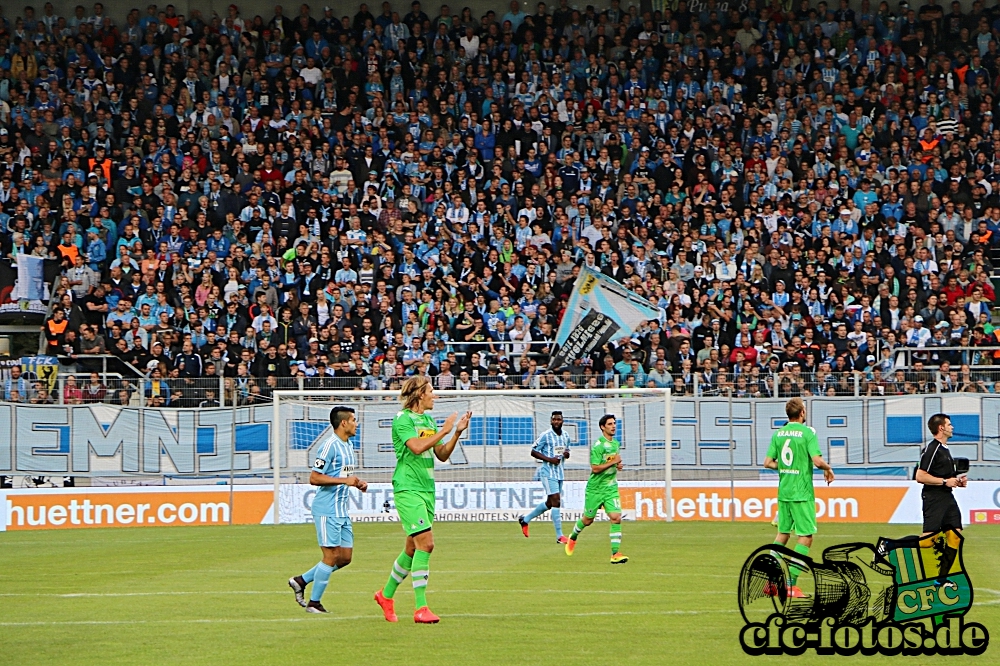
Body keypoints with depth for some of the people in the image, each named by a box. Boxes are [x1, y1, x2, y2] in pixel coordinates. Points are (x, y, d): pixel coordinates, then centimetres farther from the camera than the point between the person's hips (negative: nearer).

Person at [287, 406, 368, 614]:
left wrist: (357, 483, 8)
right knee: (331, 556, -7)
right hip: (327, 510, -9)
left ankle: (301, 581, 19)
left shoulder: (348, 446, 16)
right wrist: (344, 480, -23)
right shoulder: (330, 446, -14)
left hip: (342, 511, 9)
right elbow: (314, 478, -17)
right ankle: (313, 603, 3)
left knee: (345, 557, 8)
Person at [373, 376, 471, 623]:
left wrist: (457, 432, 4)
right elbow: (417, 446, -24)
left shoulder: (428, 420, 16)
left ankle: (386, 595, 30)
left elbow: (442, 455, 17)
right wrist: (444, 430, -17)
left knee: (413, 548, 12)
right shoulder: (403, 419, -9)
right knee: (425, 542, -17)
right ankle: (420, 608, -17)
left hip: (427, 489, 9)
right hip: (408, 488, -9)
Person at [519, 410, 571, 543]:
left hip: (560, 472, 8)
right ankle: (559, 536, -14)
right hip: (548, 472, -8)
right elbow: (534, 452, -7)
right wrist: (549, 459, -19)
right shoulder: (545, 436, -9)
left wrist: (566, 454, -2)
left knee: (549, 503, 14)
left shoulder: (566, 436, 11)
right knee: (556, 501, -14)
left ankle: (525, 519, 33)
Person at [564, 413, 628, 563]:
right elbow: (595, 468, -21)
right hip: (595, 488, -5)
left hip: (611, 488, 5)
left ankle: (615, 554, -13)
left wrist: (618, 466, 4)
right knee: (588, 519, 10)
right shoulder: (598, 445, -16)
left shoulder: (616, 444, 9)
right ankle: (573, 537, 42)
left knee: (616, 518, -12)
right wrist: (613, 462, -22)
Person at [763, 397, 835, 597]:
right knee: (806, 537, 0)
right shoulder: (807, 432, -10)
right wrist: (828, 468, 1)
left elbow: (768, 462, 5)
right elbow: (817, 460, -19)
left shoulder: (778, 434, 6)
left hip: (783, 491, 6)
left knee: (782, 534, 17)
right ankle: (791, 584, -7)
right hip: (802, 492, -6)